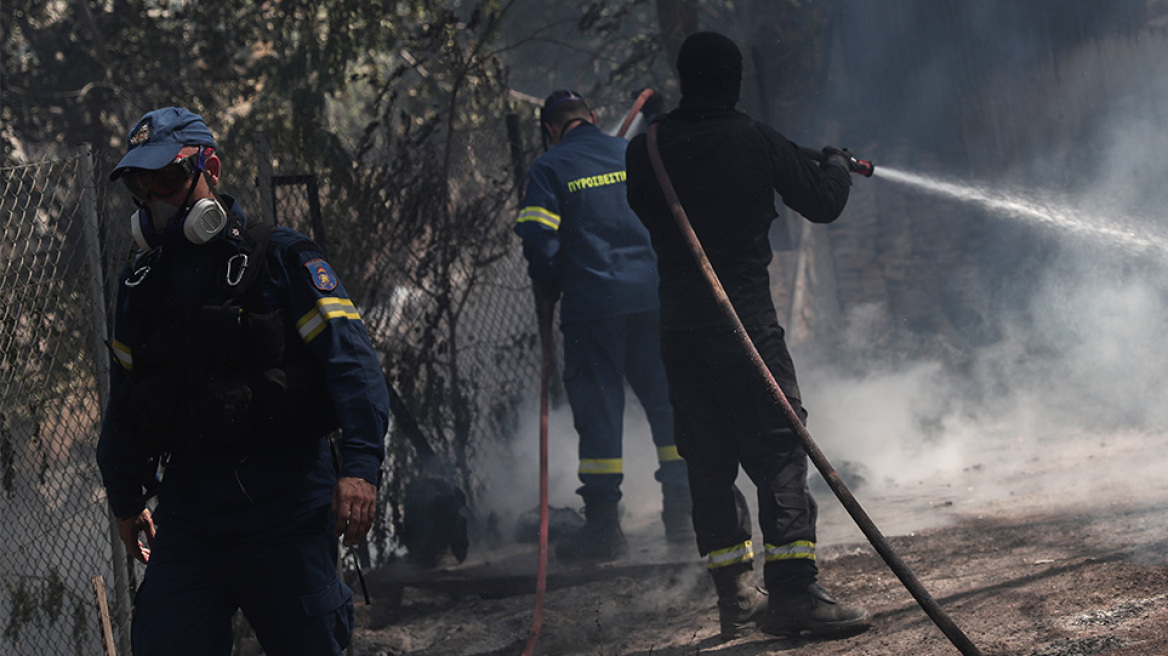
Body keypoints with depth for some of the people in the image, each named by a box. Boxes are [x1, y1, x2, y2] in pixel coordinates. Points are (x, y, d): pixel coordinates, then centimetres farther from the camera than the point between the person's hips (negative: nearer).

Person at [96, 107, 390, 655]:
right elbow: (124, 398, 25)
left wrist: (359, 465, -23)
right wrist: (126, 499, 28)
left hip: (282, 503, -5)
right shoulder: (142, 284, 14)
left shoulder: (282, 259, -3)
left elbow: (351, 361, -11)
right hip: (186, 502, 5)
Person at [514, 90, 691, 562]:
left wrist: (548, 291, 7)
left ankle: (604, 525, 0)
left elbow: (538, 238, -9)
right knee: (667, 400, 11)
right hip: (654, 299, 3)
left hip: (592, 306, -3)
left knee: (597, 408, 1)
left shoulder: (548, 169, -1)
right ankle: (681, 513, 10)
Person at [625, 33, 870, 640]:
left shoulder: (646, 149, 3)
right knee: (779, 452, -4)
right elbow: (823, 203, 3)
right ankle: (792, 591, -12)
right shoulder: (756, 141, -6)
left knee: (709, 463, 9)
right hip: (746, 325, -4)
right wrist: (836, 164, 25)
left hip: (678, 331, 4)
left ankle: (735, 597, 10)